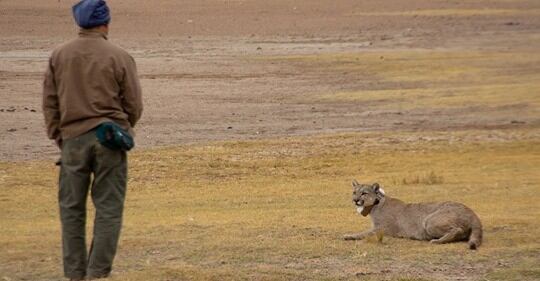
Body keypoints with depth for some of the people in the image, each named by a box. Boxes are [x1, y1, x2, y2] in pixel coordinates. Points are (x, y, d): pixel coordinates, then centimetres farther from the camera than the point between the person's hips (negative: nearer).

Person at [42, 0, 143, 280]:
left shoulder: (59, 56, 3)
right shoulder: (120, 58, -3)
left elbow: (49, 102, 4)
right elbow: (134, 106, 1)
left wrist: (59, 139, 12)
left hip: (73, 139, 2)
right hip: (110, 138, -2)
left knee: (72, 209, 10)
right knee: (108, 209, 3)